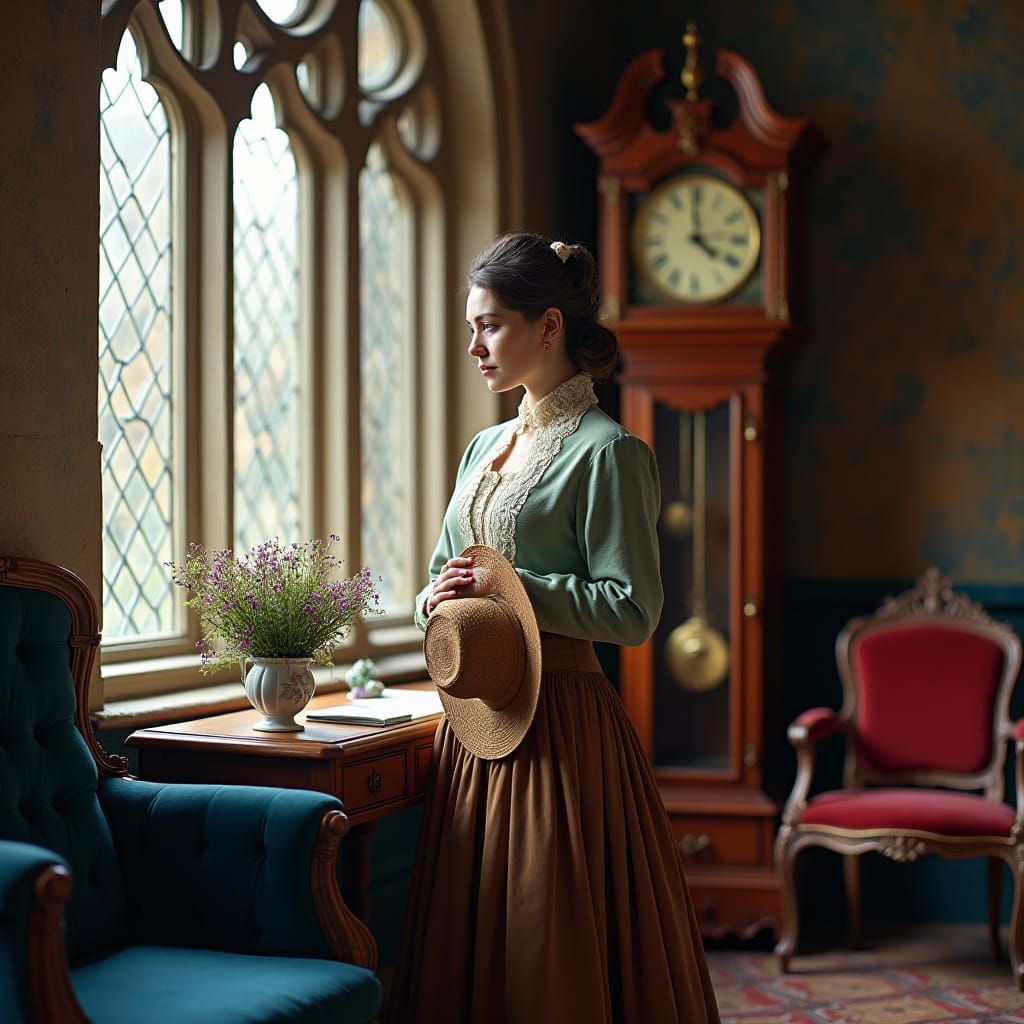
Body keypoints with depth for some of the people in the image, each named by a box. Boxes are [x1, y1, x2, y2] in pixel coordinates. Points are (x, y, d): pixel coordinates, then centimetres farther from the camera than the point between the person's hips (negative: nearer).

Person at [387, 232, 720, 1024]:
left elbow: (632, 610, -15)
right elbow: (445, 572, 21)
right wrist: (440, 599, -2)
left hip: (558, 719, -8)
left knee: (554, 948, -1)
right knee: (469, 942, 12)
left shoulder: (607, 452, -10)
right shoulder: (486, 447, 14)